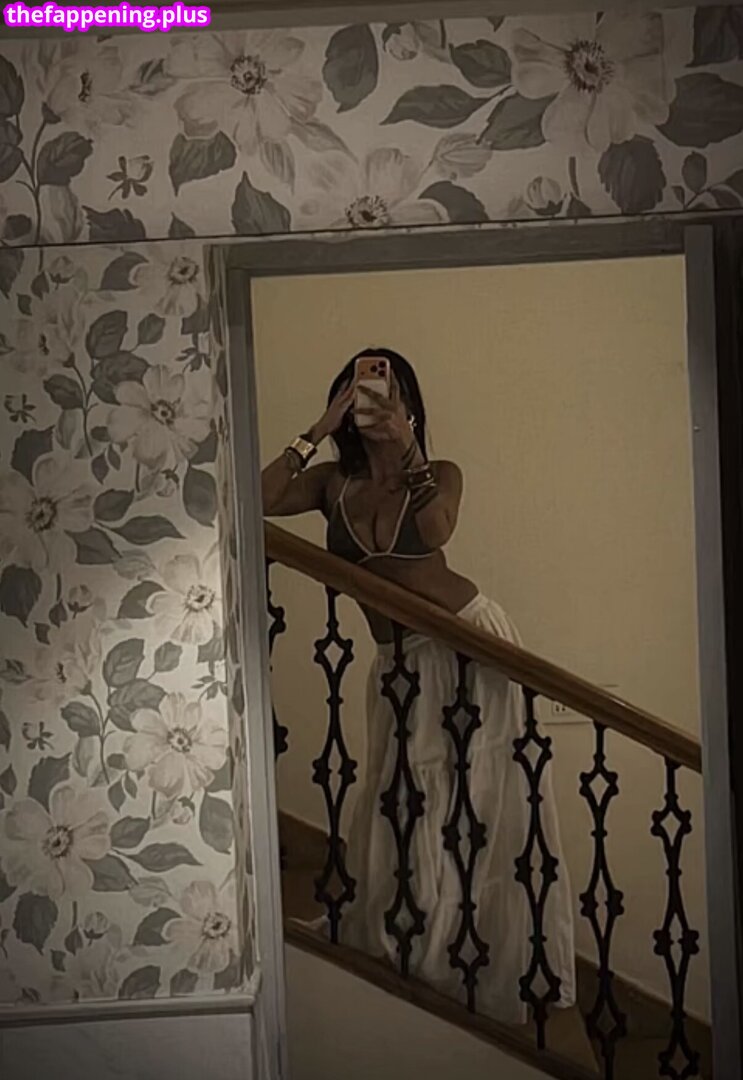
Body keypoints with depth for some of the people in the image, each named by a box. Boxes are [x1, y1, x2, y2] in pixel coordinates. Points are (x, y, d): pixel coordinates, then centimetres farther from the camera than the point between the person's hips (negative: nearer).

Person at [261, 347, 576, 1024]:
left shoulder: (441, 475, -2)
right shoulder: (333, 484, 3)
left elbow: (436, 531, -24)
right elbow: (257, 500, -14)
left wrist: (409, 449, -28)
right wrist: (318, 432, -14)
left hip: (468, 641, -3)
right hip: (398, 662, 3)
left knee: (480, 809, 3)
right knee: (402, 813, 8)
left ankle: (495, 980, 17)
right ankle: (411, 965, 25)